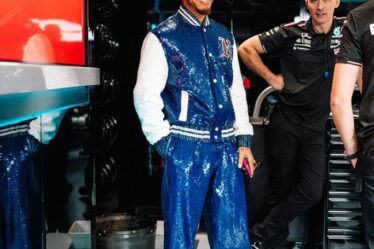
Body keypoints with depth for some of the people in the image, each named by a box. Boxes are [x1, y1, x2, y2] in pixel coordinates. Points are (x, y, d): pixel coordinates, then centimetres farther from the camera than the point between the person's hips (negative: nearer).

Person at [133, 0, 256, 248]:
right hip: (186, 148, -5)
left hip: (227, 147, 5)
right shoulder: (162, 37, -2)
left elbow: (237, 91, 16)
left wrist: (244, 140, 8)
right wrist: (165, 144, -10)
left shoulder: (225, 36, 15)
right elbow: (145, 97, -6)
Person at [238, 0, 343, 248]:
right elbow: (246, 48, -2)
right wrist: (271, 78, -5)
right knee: (281, 190, 5)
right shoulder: (292, 32, -6)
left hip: (316, 127, 2)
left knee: (311, 192, -7)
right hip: (286, 123, -2)